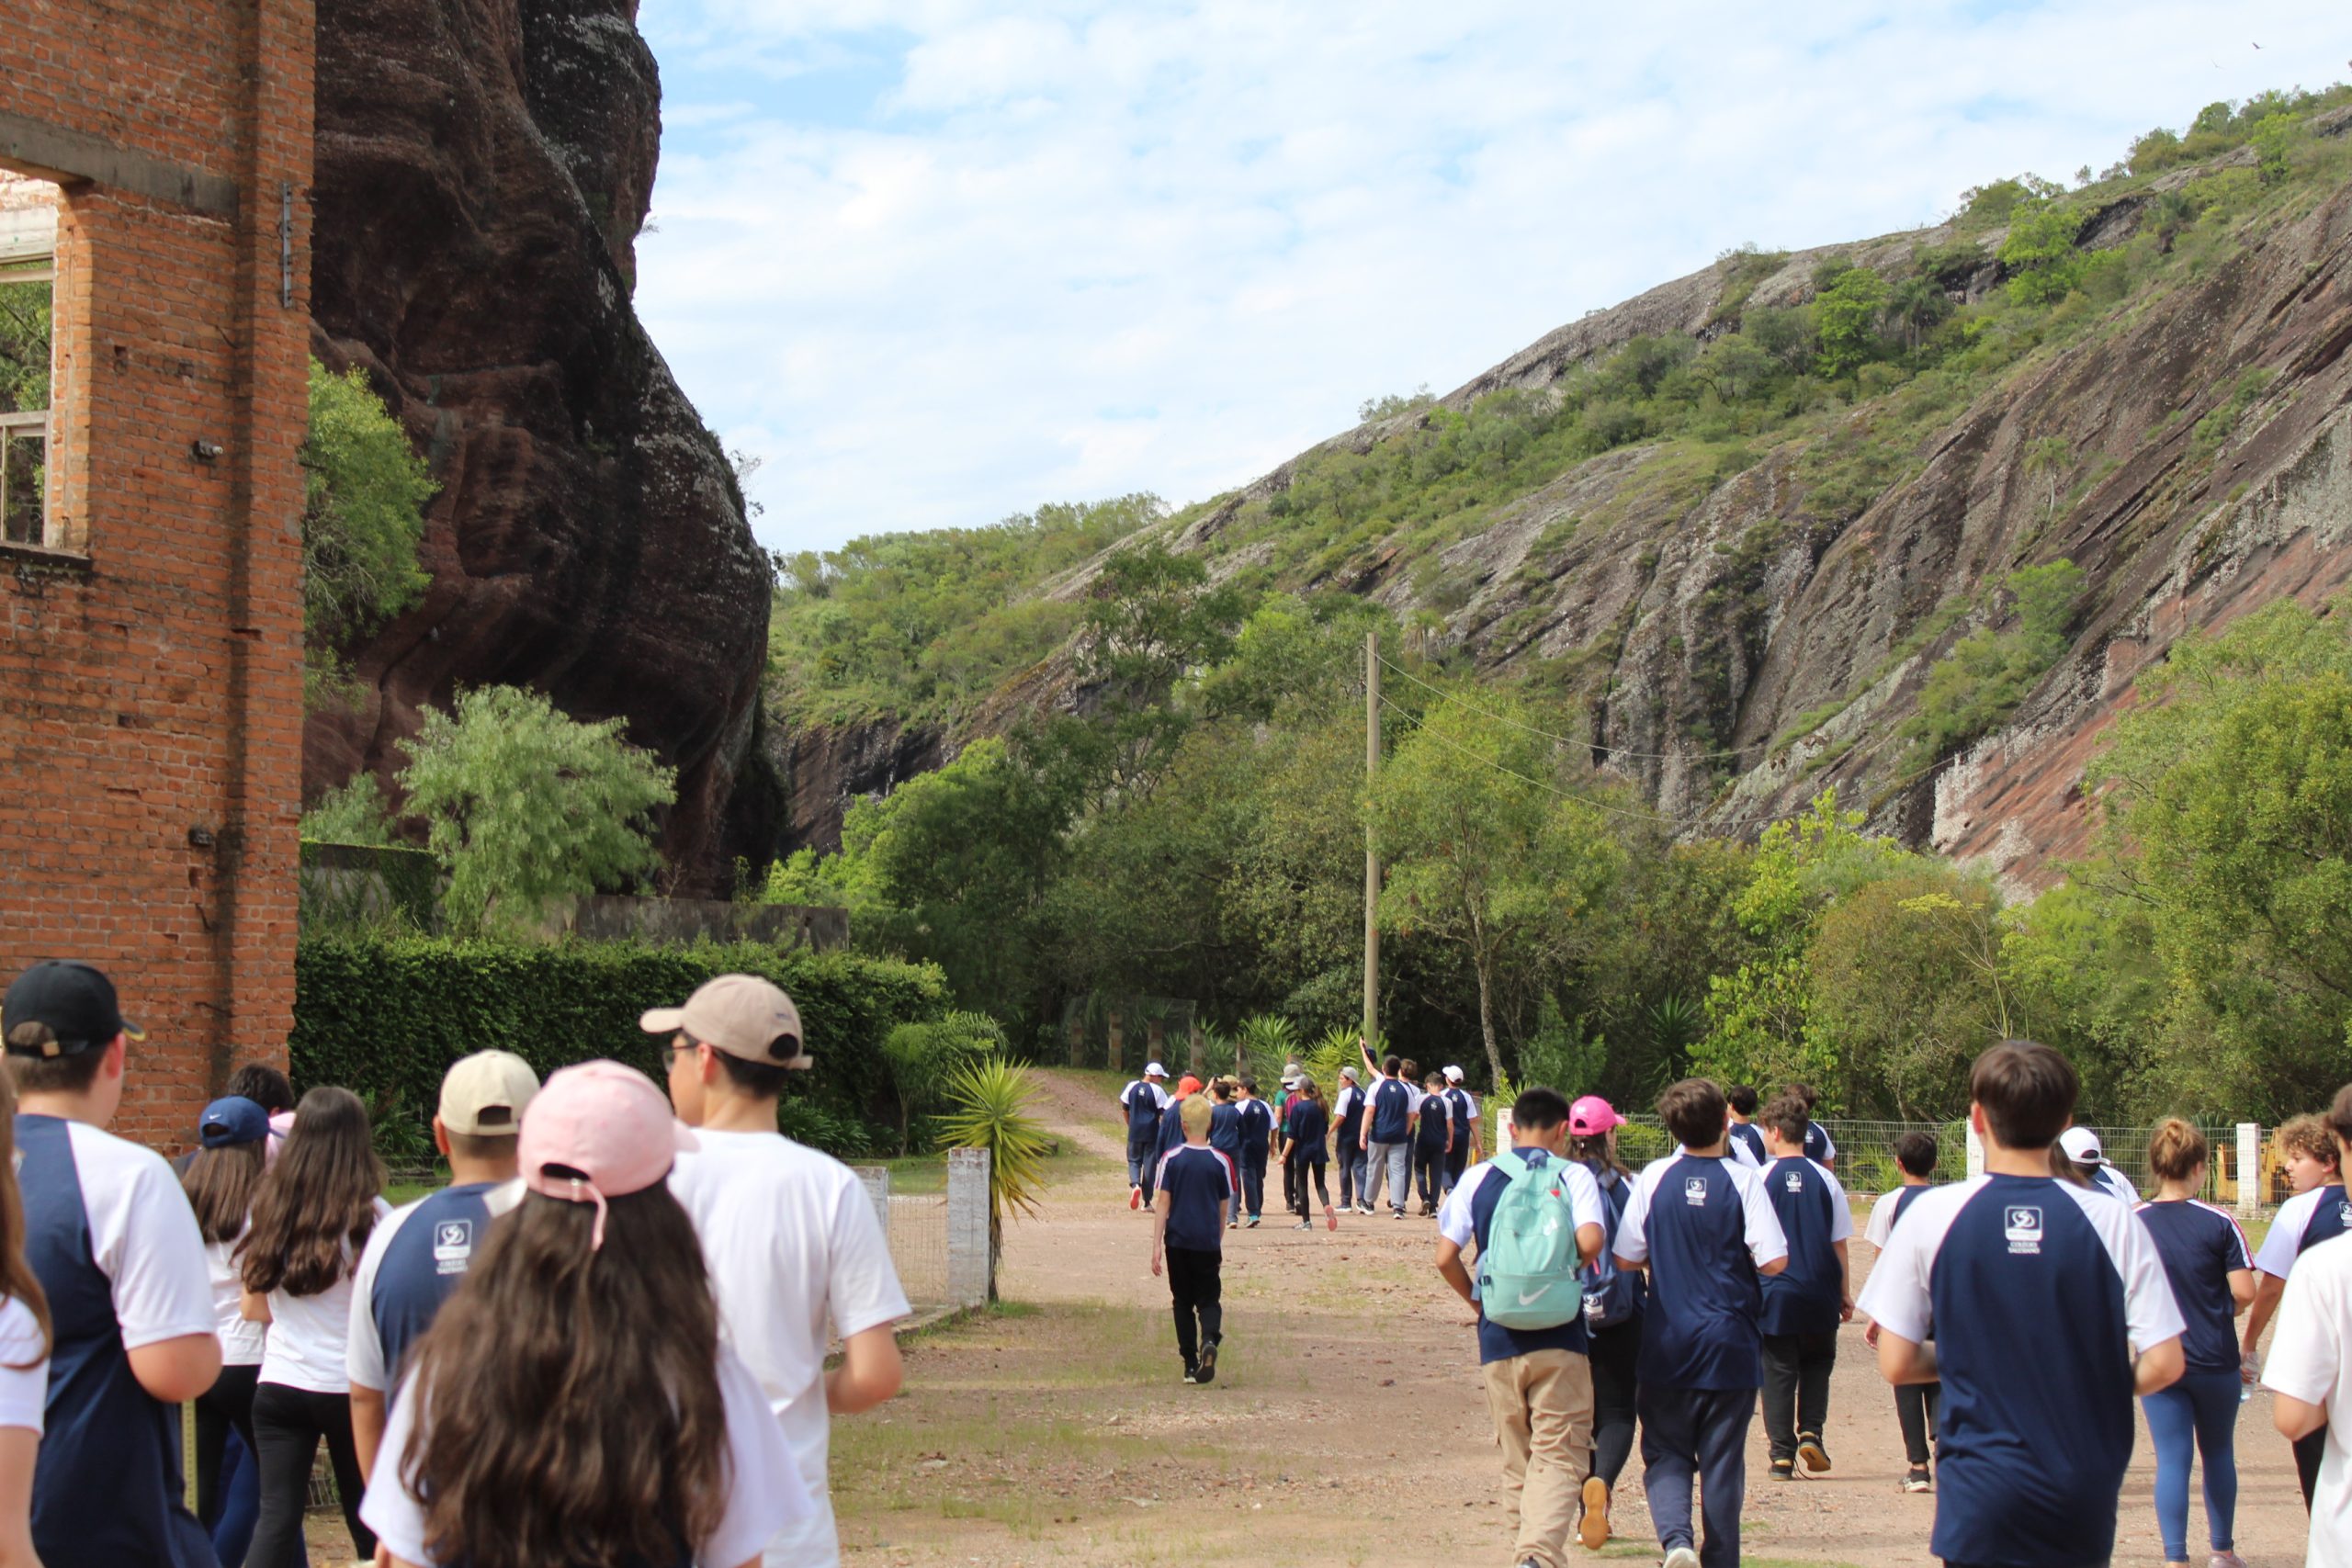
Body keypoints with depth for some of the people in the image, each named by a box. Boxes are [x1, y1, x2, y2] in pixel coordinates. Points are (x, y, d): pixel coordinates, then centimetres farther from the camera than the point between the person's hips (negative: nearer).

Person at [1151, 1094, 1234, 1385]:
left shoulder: (1171, 1159, -4)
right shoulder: (1220, 1162, -2)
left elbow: (1163, 1204, -7)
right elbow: (1224, 1208, 6)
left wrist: (1157, 1246, -5)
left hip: (1177, 1241, 0)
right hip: (1207, 1242, 0)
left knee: (1182, 1301, 12)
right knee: (1209, 1299, 7)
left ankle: (1190, 1364, 11)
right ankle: (1209, 1339, -24)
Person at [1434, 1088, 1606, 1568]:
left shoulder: (1477, 1178, 6)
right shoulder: (1574, 1176, 0)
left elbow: (1446, 1257, -1)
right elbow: (1590, 1242, -17)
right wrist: (1567, 1271, 4)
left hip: (1498, 1338, 2)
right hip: (1559, 1337, -2)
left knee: (1518, 1460, 14)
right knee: (1559, 1456, -4)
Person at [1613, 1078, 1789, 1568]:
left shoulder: (1653, 1178, -4)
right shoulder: (1742, 1180, -9)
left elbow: (1625, 1258, -2)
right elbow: (1775, 1261, -14)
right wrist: (1738, 1258, 8)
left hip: (1668, 1347, 1)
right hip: (1731, 1345, -1)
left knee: (1666, 1455, 10)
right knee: (1723, 1463, 10)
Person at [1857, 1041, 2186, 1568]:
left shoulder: (1932, 1215, -6)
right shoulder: (2113, 1222, -5)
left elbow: (1895, 1364, -4)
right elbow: (2162, 1363, -7)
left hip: (1981, 1498, -1)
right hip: (2084, 1503, 1)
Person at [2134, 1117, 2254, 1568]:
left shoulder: (2132, 1224, -6)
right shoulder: (2219, 1222, -10)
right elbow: (2244, 1293, -11)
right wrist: (2220, 1310, 10)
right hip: (2215, 1360, 0)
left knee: (2171, 1458, 3)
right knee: (2219, 1453, 17)